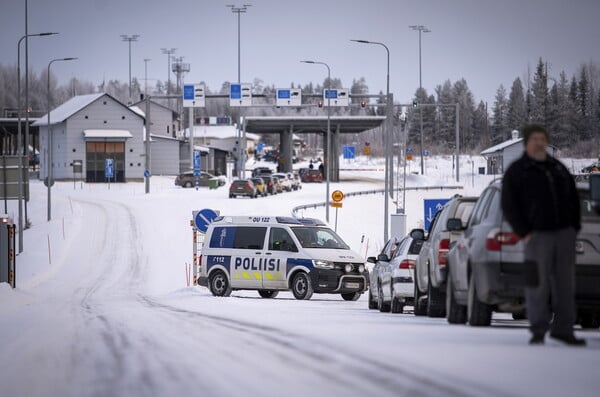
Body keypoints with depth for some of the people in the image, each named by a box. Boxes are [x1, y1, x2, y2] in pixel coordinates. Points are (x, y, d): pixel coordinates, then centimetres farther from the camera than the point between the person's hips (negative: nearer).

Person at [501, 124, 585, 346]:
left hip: (564, 233, 5)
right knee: (538, 284, -7)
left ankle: (563, 329, 8)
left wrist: (575, 227, 11)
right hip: (537, 235, -5)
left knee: (565, 283, 3)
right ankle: (538, 331, -1)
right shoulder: (516, 172, 3)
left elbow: (573, 199, 22)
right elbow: (509, 206, -1)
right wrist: (524, 233, -10)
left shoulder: (558, 168, 17)